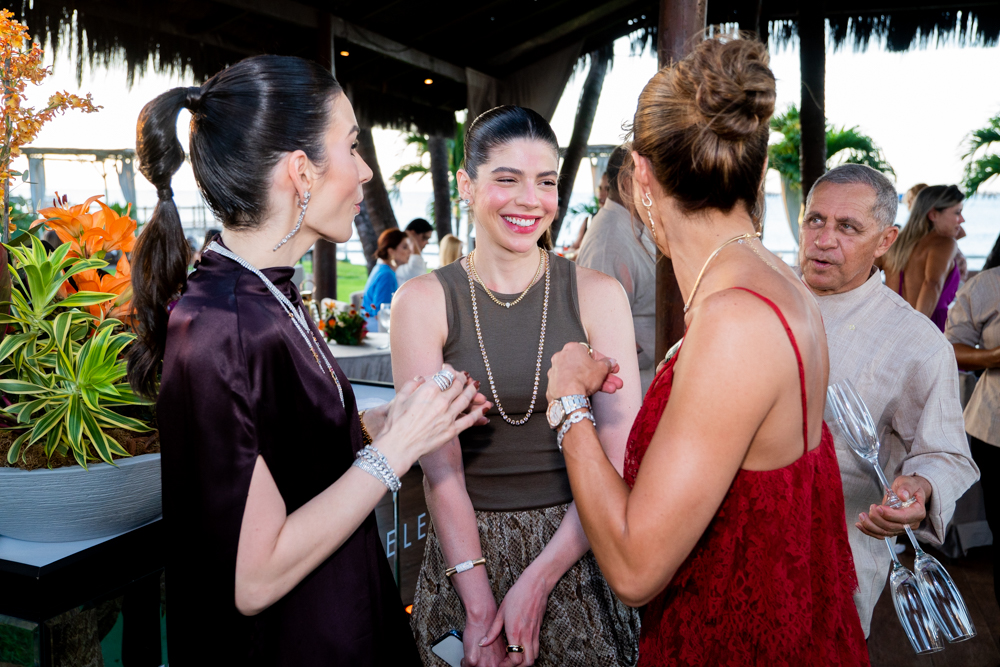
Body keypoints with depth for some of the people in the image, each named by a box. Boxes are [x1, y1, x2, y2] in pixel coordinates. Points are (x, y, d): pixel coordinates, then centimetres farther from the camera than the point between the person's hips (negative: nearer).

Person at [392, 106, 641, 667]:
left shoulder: (598, 294, -6)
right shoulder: (424, 302, -7)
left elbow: (620, 458, -10)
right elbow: (440, 463, -12)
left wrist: (537, 580, -16)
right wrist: (479, 605, -16)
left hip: (576, 554, 1)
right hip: (467, 550, 0)